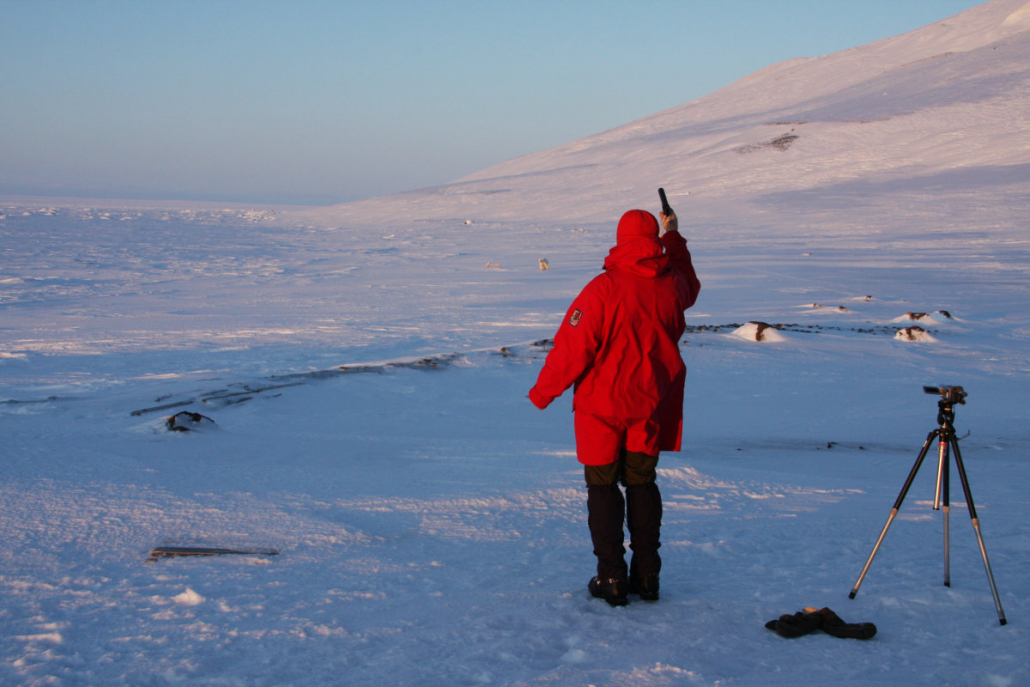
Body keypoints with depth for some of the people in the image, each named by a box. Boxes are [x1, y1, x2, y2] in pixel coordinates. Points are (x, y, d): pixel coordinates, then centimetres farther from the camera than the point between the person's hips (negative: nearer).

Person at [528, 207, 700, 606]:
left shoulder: (604, 289, -18)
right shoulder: (672, 285, -3)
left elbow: (573, 348, -17)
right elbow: (689, 288, 25)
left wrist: (543, 391, -4)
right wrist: (674, 240, 35)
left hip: (603, 403, -4)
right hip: (652, 404, 4)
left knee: (603, 487, 5)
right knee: (642, 483, 15)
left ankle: (612, 578, 4)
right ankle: (646, 576, 16)